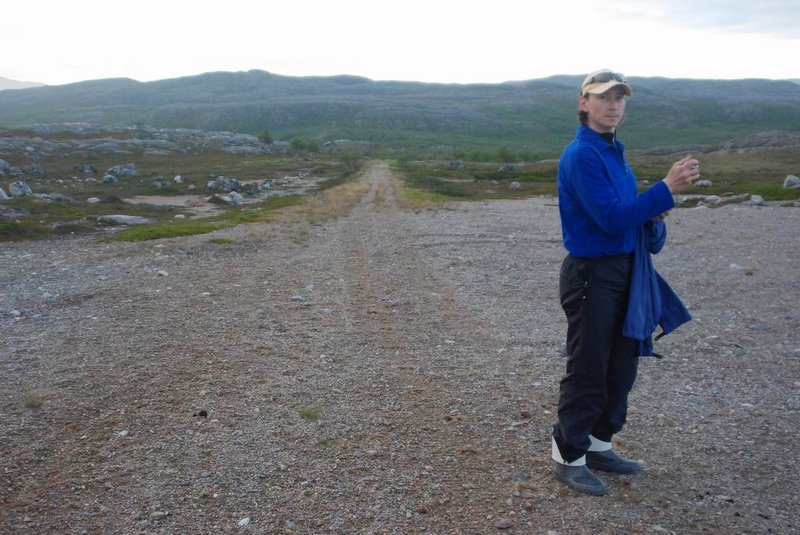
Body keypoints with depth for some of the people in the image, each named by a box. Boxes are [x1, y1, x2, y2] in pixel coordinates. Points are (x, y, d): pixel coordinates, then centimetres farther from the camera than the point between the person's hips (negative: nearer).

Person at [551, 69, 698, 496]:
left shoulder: (613, 150, 14)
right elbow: (610, 218, -24)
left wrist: (652, 212, -1)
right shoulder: (582, 155, -15)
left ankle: (598, 445, 32)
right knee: (587, 371, 0)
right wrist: (665, 188, -26)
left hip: (626, 270, 9)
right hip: (592, 275, -9)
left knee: (622, 365, 16)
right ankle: (569, 457, 16)